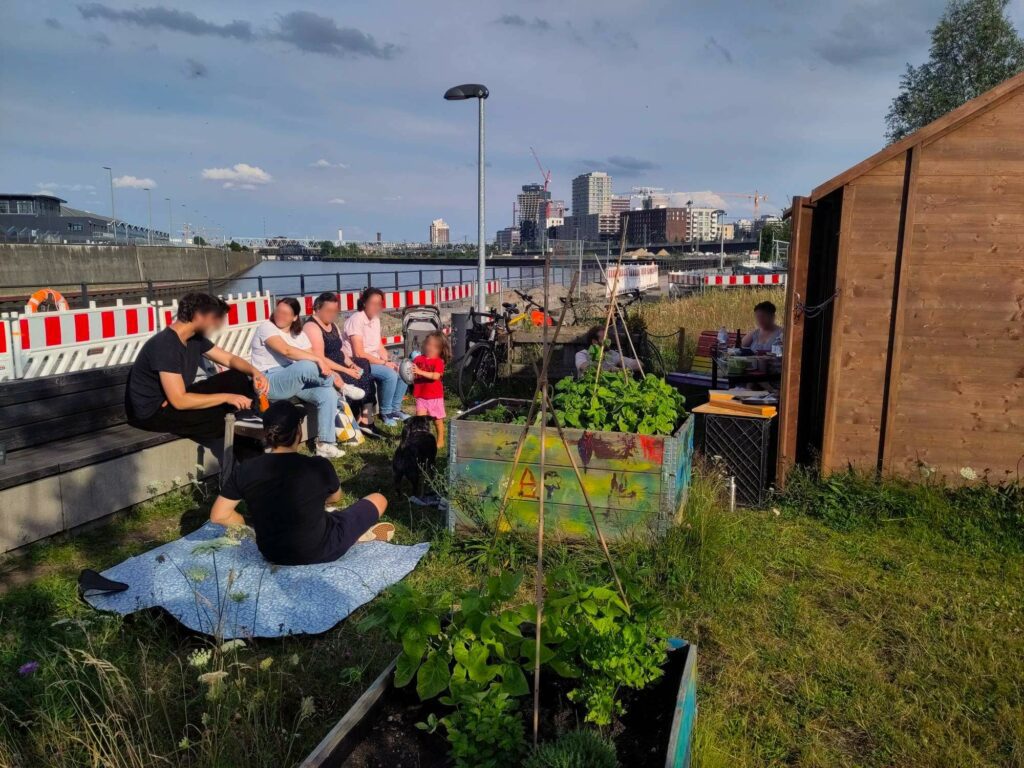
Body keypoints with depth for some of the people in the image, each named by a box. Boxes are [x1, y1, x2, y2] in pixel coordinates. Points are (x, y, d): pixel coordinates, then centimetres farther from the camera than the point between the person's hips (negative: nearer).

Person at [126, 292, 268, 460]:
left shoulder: (196, 337, -1)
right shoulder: (165, 346, -28)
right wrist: (226, 397, -29)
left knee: (237, 379, -3)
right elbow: (179, 401, -31)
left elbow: (229, 359, 10)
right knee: (222, 418, -25)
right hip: (152, 412, -9)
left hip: (178, 398, 9)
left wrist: (254, 372, -11)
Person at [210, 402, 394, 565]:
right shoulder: (319, 466, -19)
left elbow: (218, 516, -6)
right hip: (318, 552, -3)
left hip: (271, 553, 4)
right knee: (378, 500, 12)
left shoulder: (245, 470, -13)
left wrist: (251, 526, 10)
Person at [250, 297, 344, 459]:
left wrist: (323, 367, -18)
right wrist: (318, 359, -29)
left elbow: (312, 357, 5)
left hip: (295, 381, 7)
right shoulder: (266, 327, -8)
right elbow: (286, 350, -25)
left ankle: (325, 444, -16)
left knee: (328, 394, -19)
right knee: (306, 366, -34)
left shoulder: (299, 334, 14)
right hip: (269, 383, -7)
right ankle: (336, 383, -3)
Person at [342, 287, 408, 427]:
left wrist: (389, 361, -7)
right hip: (357, 363, -8)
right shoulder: (356, 319, -17)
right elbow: (359, 354, -22)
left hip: (375, 361, 9)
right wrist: (384, 363, -20)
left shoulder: (375, 319, 8)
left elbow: (379, 346, 11)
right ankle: (386, 413, -11)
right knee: (390, 374, -27)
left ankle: (395, 409, 6)